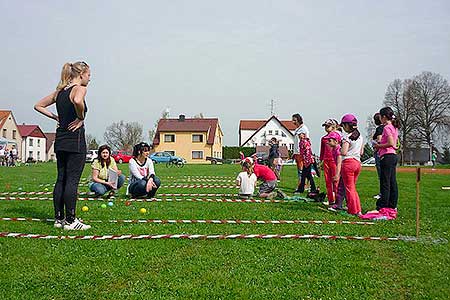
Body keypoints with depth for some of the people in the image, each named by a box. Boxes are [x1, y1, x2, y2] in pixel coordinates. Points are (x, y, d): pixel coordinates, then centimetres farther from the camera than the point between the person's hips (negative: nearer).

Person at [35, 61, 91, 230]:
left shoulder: (60, 91, 15)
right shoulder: (79, 89, -9)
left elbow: (38, 106, 21)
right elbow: (77, 101, -33)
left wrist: (56, 117, 15)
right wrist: (81, 118, -17)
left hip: (60, 140, 8)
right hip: (75, 140, -8)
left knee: (61, 179, 11)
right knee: (72, 181, -4)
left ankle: (59, 218, 17)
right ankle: (71, 221, 1)